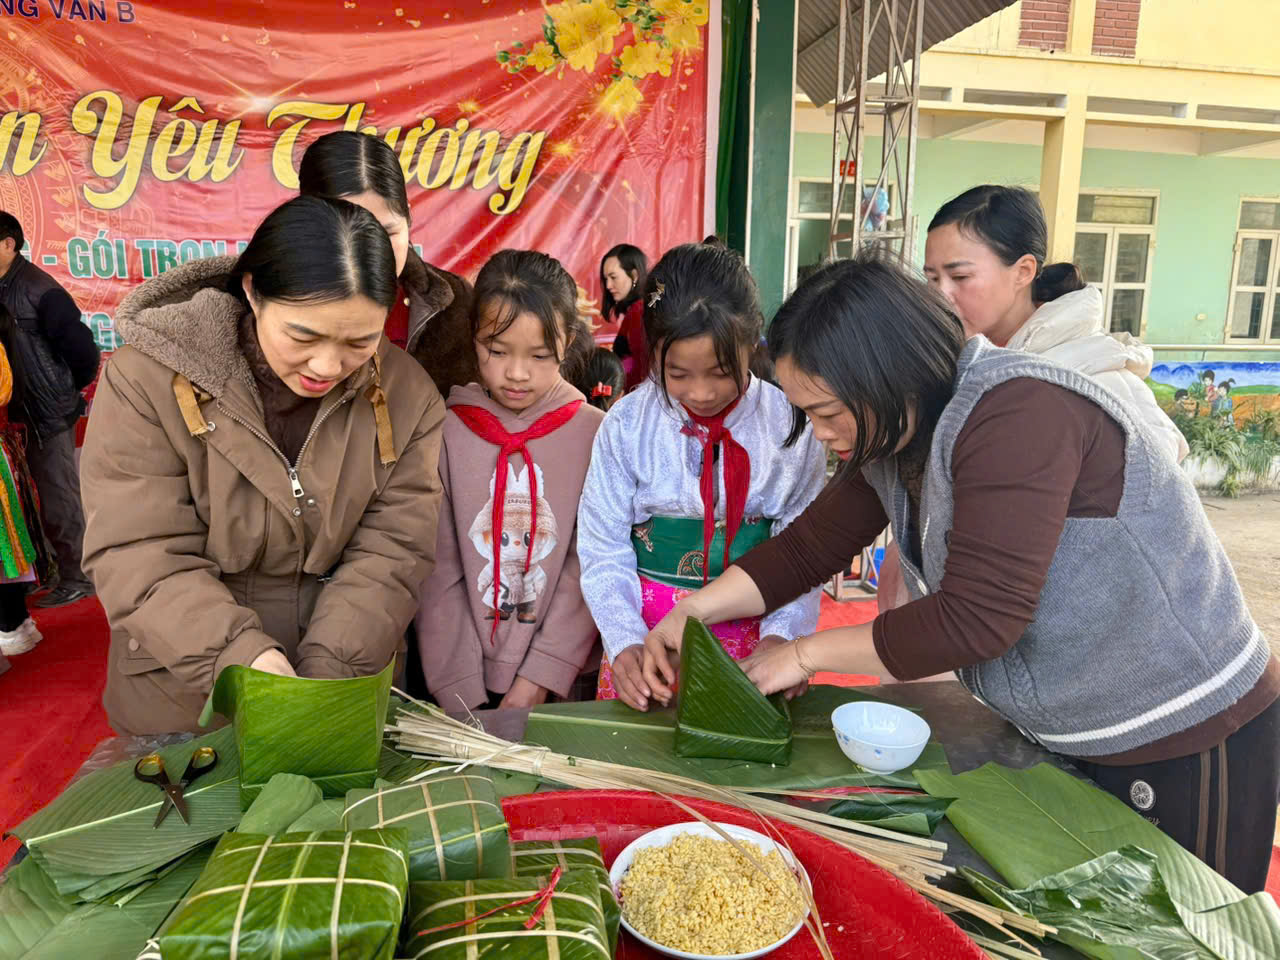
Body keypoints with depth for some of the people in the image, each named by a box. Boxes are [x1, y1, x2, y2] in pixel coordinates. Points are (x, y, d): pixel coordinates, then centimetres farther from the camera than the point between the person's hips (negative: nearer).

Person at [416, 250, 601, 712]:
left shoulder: (595, 434, -6)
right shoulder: (445, 431, -4)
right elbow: (439, 572, -4)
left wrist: (538, 680, -12)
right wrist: (462, 695, -9)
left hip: (563, 683, 0)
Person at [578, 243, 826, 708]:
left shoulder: (789, 423, -8)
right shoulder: (627, 425, -8)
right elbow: (603, 548, -3)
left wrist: (783, 633, -15)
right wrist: (625, 640, -14)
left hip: (752, 629, 0)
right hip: (649, 627, 0)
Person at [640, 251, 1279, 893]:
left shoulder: (1021, 413, -31)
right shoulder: (893, 440, -3)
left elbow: (976, 619, -34)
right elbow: (809, 546, 4)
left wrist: (805, 654, -22)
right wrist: (692, 612, -8)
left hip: (1186, 743, -8)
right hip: (1059, 738, 8)